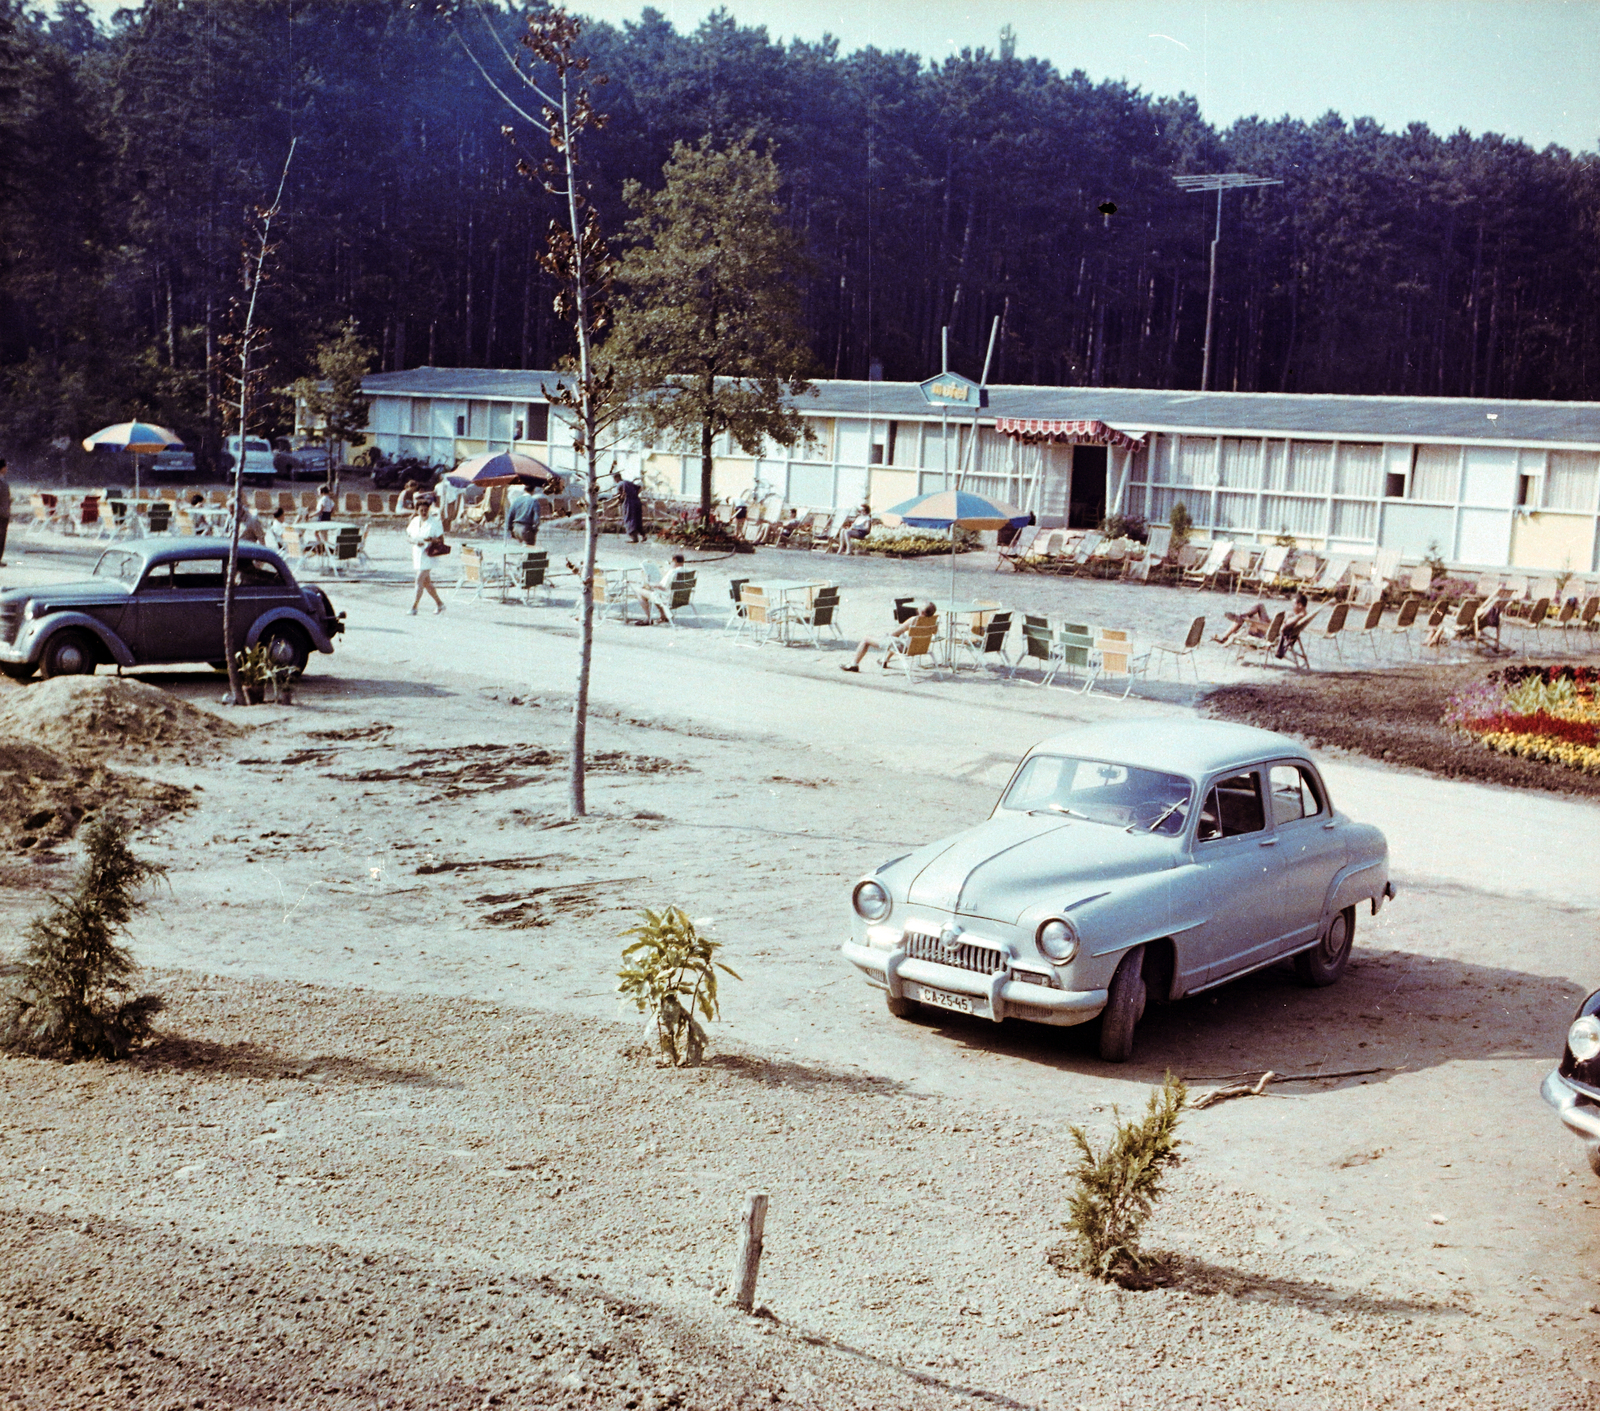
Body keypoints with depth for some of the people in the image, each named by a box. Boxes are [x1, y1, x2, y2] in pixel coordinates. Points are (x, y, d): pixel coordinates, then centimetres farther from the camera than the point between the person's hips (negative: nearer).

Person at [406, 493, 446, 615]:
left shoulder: (435, 522, -9)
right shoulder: (415, 521, 6)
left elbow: (441, 539, -8)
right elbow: (409, 535, 11)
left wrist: (431, 540, -26)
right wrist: (415, 541, -9)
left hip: (428, 555, -6)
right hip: (417, 554, 7)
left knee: (420, 580, -12)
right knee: (426, 582, 13)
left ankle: (414, 607, -7)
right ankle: (439, 603, 27)